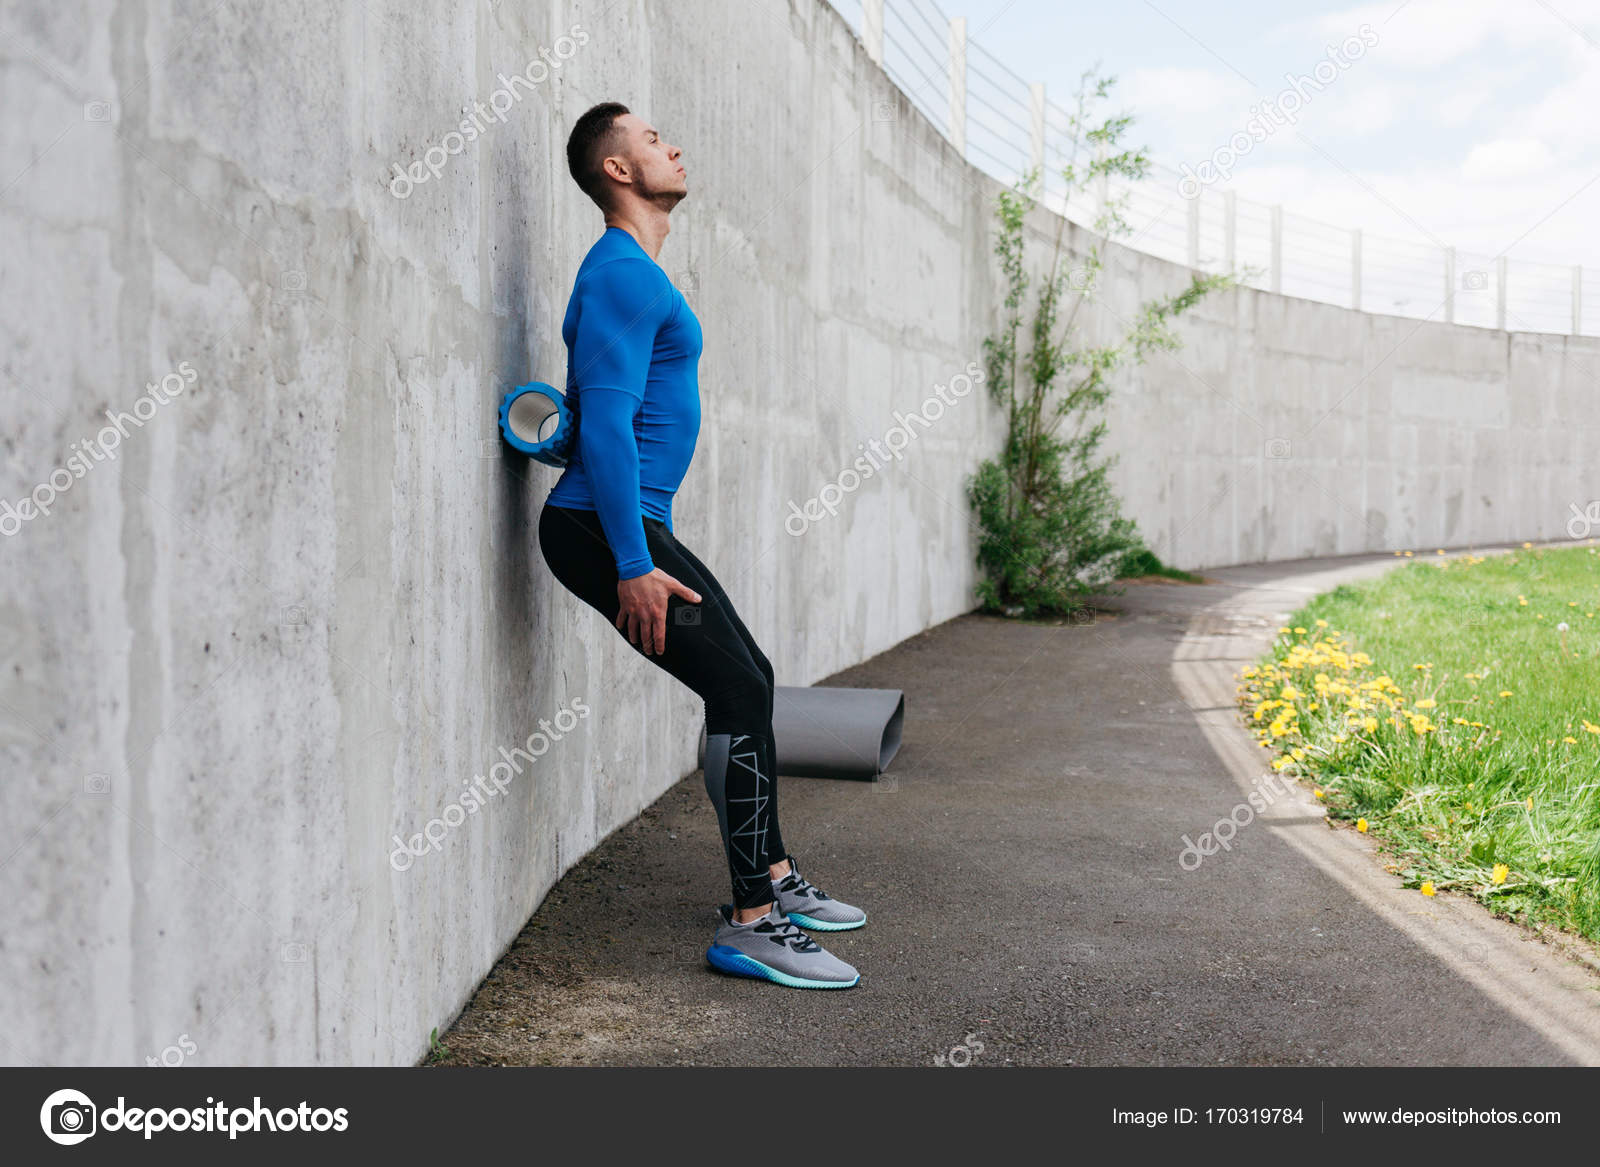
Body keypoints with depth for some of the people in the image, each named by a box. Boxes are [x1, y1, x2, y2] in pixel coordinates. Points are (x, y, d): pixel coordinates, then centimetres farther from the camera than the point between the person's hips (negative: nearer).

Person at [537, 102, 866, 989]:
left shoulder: (635, 276, 20)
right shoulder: (622, 274, -13)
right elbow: (607, 423, -22)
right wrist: (634, 566, -24)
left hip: (629, 524, 11)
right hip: (604, 528, -11)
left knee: (749, 679, 14)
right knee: (737, 692, -13)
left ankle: (773, 880, 26)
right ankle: (748, 924, -6)